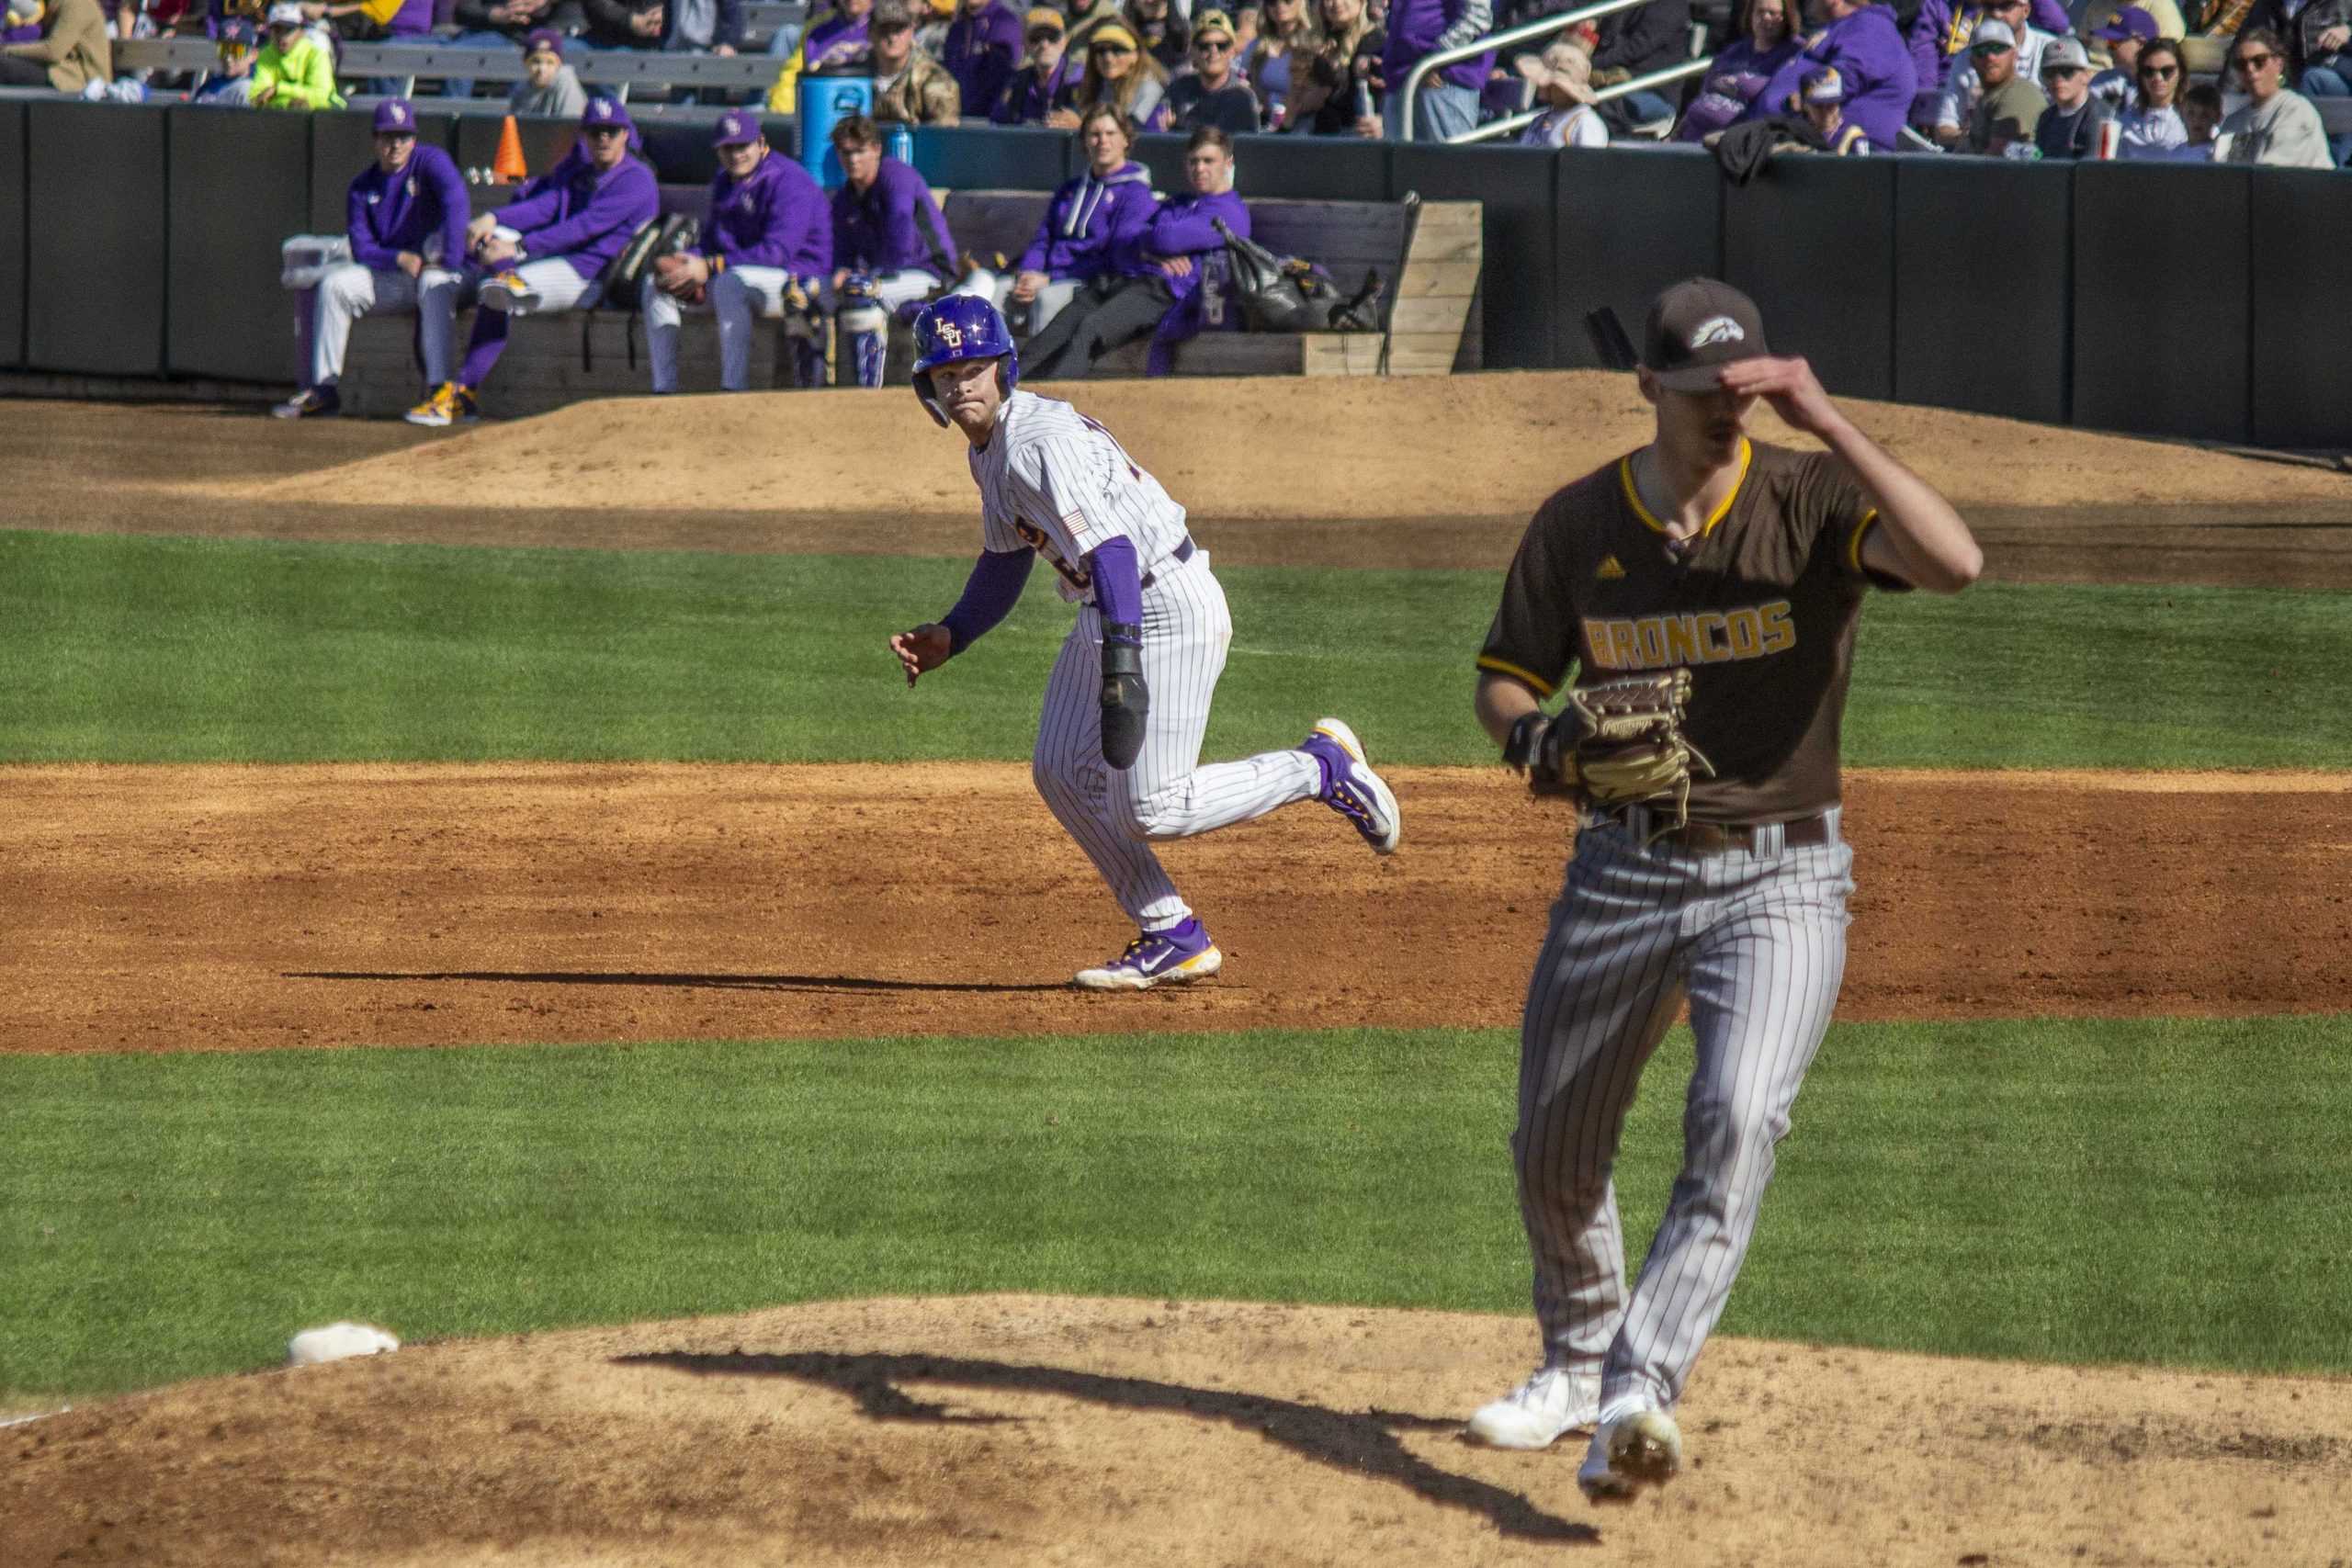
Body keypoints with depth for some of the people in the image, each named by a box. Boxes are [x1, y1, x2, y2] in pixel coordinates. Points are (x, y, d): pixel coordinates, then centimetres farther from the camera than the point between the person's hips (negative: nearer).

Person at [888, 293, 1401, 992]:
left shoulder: (1040, 442, -24)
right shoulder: (989, 447, 9)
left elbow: (1111, 548, -36)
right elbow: (1005, 559, 25)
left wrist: (1122, 666, -45)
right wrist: (947, 637, 14)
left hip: (1169, 610, -10)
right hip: (1104, 617, 10)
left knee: (1148, 810, -11)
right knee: (1063, 774, 8)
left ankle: (1324, 770, 7)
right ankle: (1173, 940, 16)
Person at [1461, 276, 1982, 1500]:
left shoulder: (1810, 502, -8)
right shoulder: (1578, 525, 1)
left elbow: (1955, 562, -27)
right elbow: (1504, 675, 11)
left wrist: (1828, 425, -29)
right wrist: (1529, 735, -14)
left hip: (1779, 879, -4)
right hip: (1622, 873, 4)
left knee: (1736, 1121, -26)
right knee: (1552, 1154, 13)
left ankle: (1639, 1396, -31)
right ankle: (1579, 1364, 41)